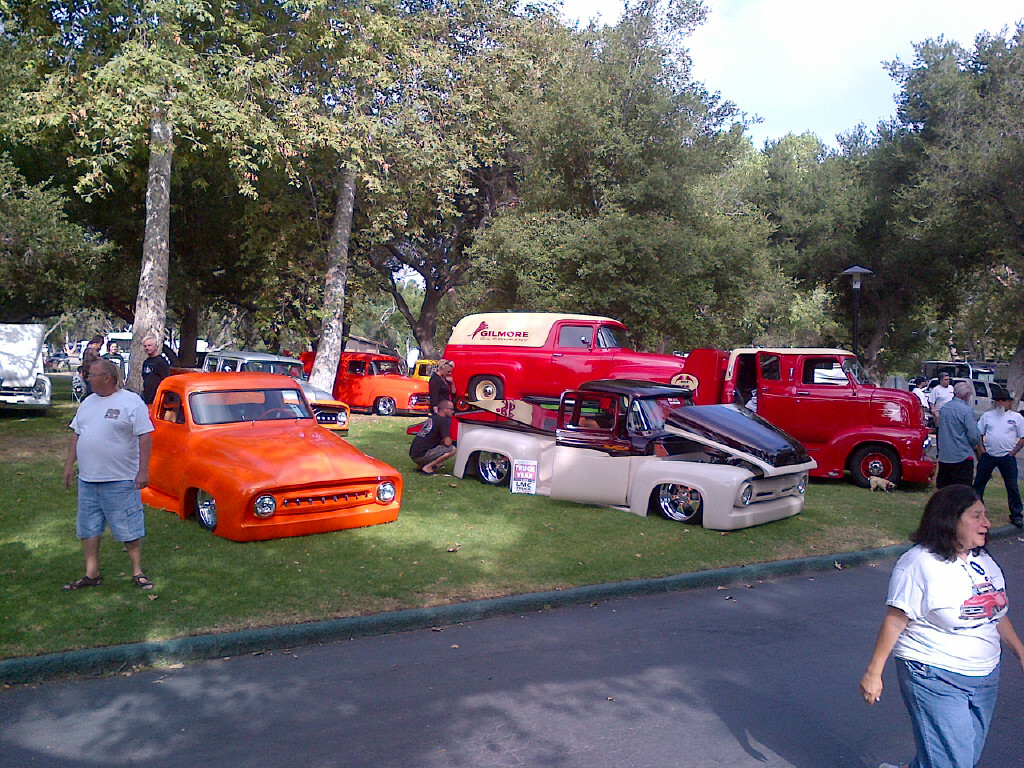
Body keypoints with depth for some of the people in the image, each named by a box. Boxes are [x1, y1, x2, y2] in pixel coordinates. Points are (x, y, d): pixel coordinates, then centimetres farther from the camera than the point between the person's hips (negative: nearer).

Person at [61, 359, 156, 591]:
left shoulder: (131, 402, -9)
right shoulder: (88, 402, 12)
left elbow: (145, 437, -13)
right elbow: (77, 435, 19)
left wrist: (143, 471, -18)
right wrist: (69, 465, 14)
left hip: (121, 479, -7)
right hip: (87, 480, 7)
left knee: (129, 528, 1)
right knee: (88, 528, 12)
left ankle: (137, 572, 13)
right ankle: (92, 574, 24)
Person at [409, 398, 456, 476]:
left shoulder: (431, 417, 16)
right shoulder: (443, 421, -10)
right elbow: (447, 443, -15)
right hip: (422, 455, -9)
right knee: (452, 449, -11)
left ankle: (420, 466, 13)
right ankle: (427, 468, -10)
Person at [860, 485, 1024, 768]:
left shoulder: (983, 560, 7)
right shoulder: (920, 564, -17)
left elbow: (996, 612, 21)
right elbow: (895, 621, -16)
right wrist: (874, 672, -15)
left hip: (985, 678, 8)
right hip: (935, 678, -8)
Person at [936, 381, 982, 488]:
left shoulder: (944, 407, 8)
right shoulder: (966, 410, -15)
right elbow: (974, 435, -15)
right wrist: (976, 445, 5)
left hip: (943, 456, 7)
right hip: (961, 456, -7)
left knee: (942, 490, 13)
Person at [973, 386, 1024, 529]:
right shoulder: (987, 415, 8)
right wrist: (980, 449, -1)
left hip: (1007, 457, -2)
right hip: (988, 456, 2)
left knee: (1012, 486, 2)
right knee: (979, 483, 7)